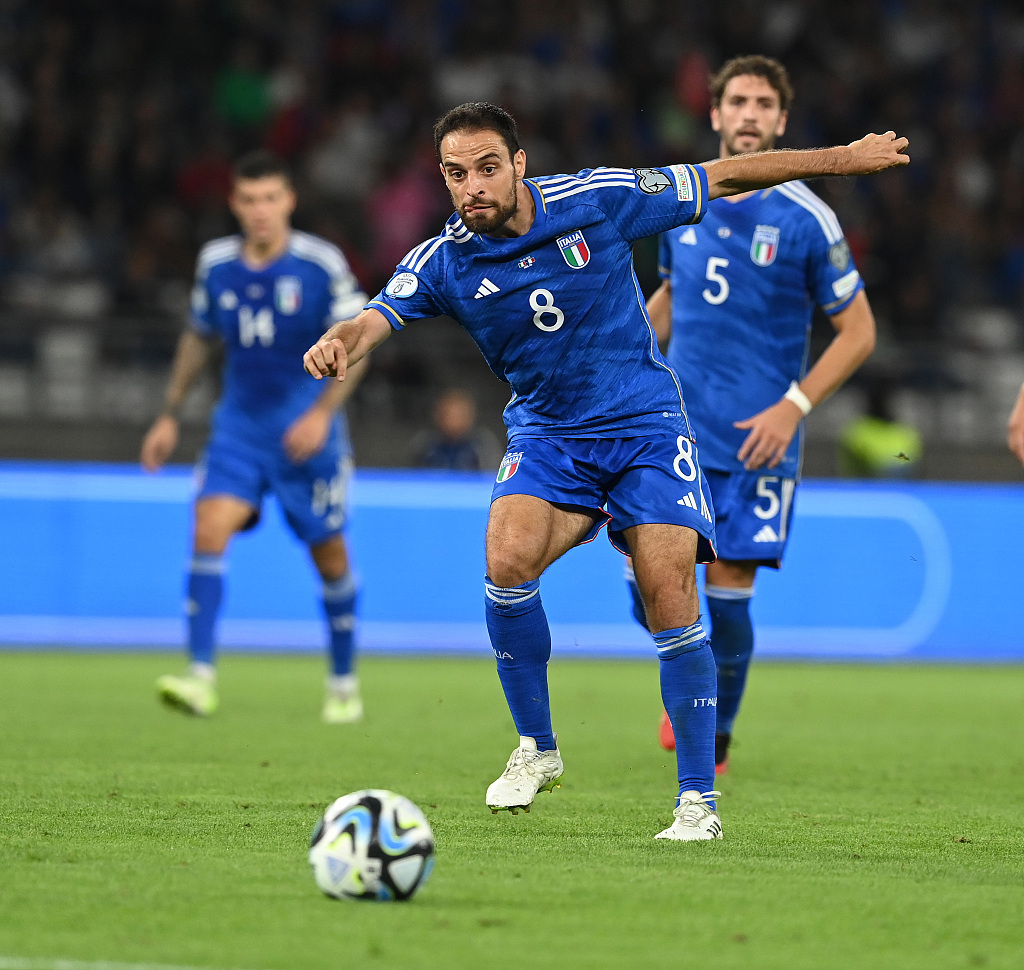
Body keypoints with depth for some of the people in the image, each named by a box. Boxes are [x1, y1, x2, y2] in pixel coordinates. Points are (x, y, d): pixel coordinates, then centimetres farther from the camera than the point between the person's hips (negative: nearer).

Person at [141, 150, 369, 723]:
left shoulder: (322, 264, -10)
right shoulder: (216, 263, 1)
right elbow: (199, 338, 16)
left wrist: (323, 411, -19)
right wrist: (171, 415, 14)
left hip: (308, 432, -2)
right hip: (239, 428, 2)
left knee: (329, 556, 6)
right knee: (210, 530, -19)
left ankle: (344, 683, 26)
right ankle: (201, 677, -21)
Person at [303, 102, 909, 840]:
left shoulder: (596, 201, -11)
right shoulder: (443, 261, -8)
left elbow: (720, 179, -2)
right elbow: (378, 317, -23)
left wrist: (842, 159, 1)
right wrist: (341, 343, -48)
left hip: (644, 425, -1)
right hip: (546, 434, 1)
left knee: (671, 598, -16)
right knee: (508, 560, -26)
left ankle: (699, 800, -5)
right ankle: (537, 750, -5)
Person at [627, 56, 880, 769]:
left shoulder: (806, 219, -8)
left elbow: (858, 331, -3)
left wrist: (795, 407, -13)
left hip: (757, 436, -3)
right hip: (676, 425, 3)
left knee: (728, 590, -6)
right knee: (650, 577, -5)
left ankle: (717, 736, 16)